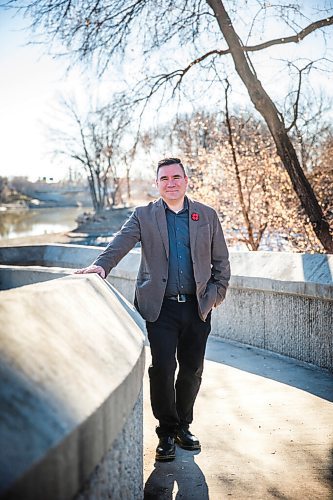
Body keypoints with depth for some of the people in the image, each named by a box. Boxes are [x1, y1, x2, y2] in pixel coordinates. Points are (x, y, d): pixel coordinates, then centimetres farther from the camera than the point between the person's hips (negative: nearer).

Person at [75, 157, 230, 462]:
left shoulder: (207, 216, 9)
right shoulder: (143, 216, 4)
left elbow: (221, 261, 12)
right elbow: (120, 244, -12)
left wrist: (217, 293, 2)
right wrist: (101, 265, -30)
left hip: (197, 307, 2)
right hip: (161, 307, -2)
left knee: (192, 370, 9)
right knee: (162, 368, -7)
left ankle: (183, 425, 30)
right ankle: (167, 432, 12)